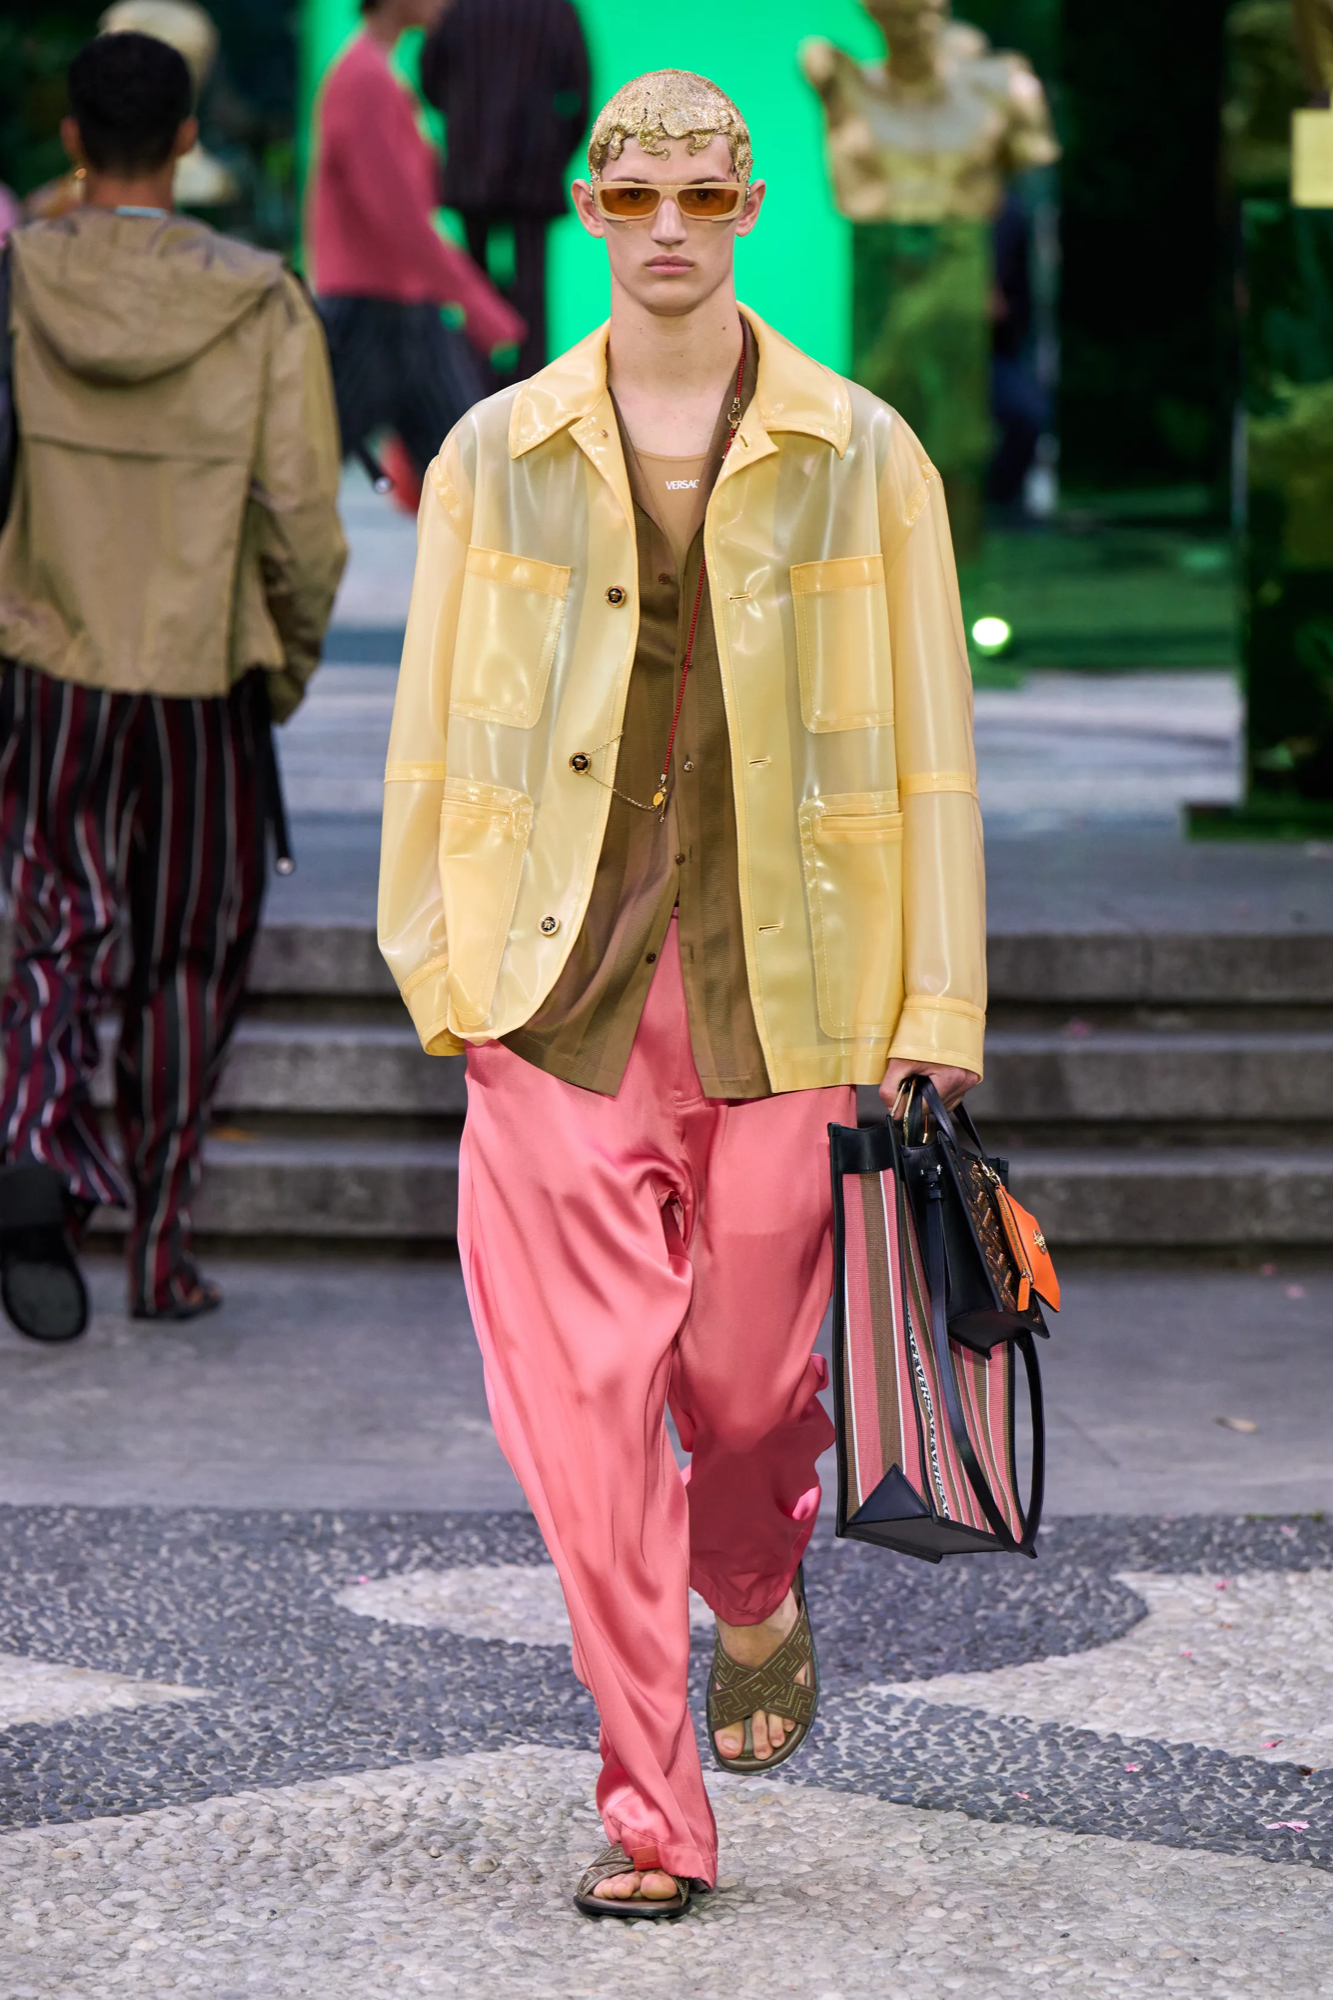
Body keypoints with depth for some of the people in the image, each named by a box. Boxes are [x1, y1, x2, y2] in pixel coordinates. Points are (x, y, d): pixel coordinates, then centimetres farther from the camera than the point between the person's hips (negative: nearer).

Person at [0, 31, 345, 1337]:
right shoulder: (262, 309, -9)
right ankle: (160, 1248, 16)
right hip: (203, 676, 0)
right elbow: (301, 524, -7)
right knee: (188, 963, 13)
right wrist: (295, 660, 9)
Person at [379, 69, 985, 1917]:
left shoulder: (861, 458, 3)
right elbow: (434, 729, 9)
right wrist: (437, 964, 1)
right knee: (582, 1391, -7)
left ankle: (760, 1609, 43)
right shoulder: (495, 459, 6)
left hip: (782, 984, 0)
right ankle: (651, 1807, 0)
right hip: (561, 986, 0)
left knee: (748, 1372, 7)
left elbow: (929, 743, 4)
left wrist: (938, 1011, 0)